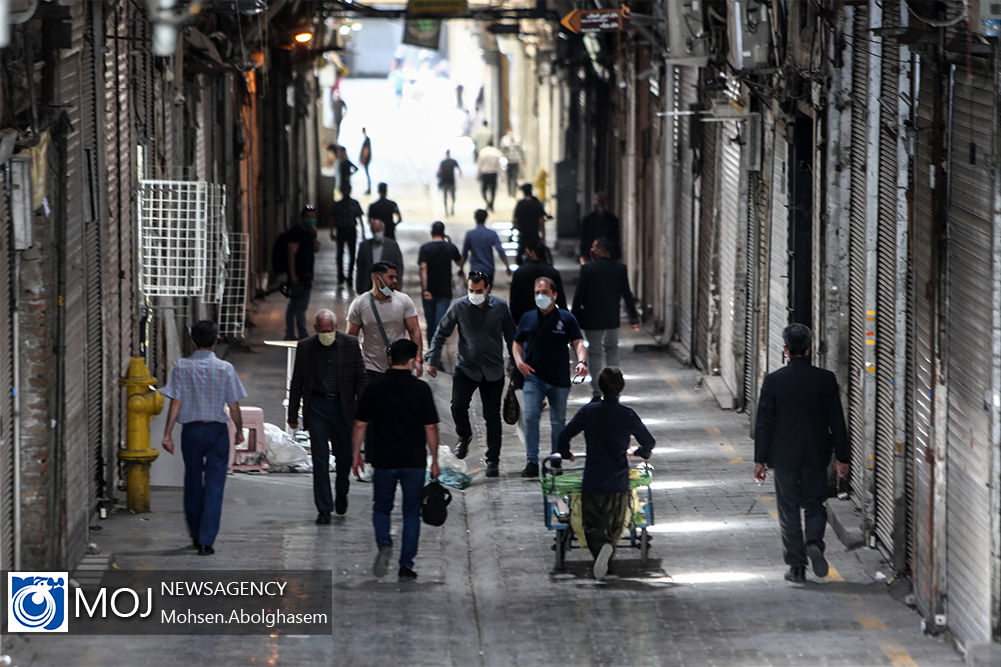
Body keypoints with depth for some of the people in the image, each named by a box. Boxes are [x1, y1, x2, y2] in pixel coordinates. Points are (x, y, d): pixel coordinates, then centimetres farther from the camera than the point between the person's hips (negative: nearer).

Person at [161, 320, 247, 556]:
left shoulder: (182, 367, -5)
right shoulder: (225, 368, -7)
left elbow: (175, 402, -8)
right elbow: (234, 405, -4)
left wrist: (168, 433, -5)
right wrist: (239, 430, 10)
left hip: (191, 430, 2)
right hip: (217, 430, -2)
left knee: (192, 483, 17)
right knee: (214, 485, 1)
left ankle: (196, 535, 30)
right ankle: (206, 541, -5)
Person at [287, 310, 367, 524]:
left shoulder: (350, 344, 0)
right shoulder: (305, 347, 0)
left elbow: (360, 378, 3)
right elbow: (296, 383, 6)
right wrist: (293, 414, 4)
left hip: (343, 407, 0)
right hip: (316, 407, 0)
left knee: (344, 456, 7)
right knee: (320, 460, -4)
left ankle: (341, 494, 35)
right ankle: (324, 509, -1)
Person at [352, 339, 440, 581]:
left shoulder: (374, 388, -3)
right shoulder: (421, 389, -7)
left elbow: (360, 425, 0)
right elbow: (431, 428, -5)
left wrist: (356, 455, 12)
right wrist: (434, 461, 4)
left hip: (383, 460, 1)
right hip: (415, 461, -1)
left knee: (381, 508, 17)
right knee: (411, 513, 9)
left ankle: (384, 545, -9)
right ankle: (406, 565, 6)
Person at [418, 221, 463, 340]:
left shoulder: (425, 248, -6)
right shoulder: (451, 247, -1)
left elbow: (423, 269, -18)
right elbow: (460, 262, 18)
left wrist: (425, 289, -23)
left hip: (429, 293, 0)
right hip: (445, 293, 0)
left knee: (430, 323, 14)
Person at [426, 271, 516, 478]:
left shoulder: (500, 307, -3)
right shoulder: (459, 307, -5)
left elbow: (511, 337, 8)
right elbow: (441, 333, 4)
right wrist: (432, 360, -1)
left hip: (493, 371, 0)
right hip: (466, 368, 0)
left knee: (492, 416, 0)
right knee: (458, 406, -17)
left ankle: (493, 460, 10)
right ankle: (464, 436, 15)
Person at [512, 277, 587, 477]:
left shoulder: (566, 318, 2)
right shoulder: (528, 318, 9)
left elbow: (578, 343, -4)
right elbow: (517, 343, 16)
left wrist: (581, 361, -24)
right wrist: (519, 361, -4)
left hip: (559, 379, -1)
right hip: (533, 377, 1)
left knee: (558, 421, 7)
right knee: (531, 417, -13)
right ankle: (532, 462, -12)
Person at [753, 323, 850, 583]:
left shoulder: (773, 381, -8)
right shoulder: (825, 379, -4)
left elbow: (763, 423, -5)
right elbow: (837, 422, 0)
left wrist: (760, 460, 2)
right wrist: (841, 457, 7)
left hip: (784, 456, -1)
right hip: (816, 455, 1)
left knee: (789, 512, 7)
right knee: (815, 505, 14)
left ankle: (797, 567, 7)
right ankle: (814, 542, -14)